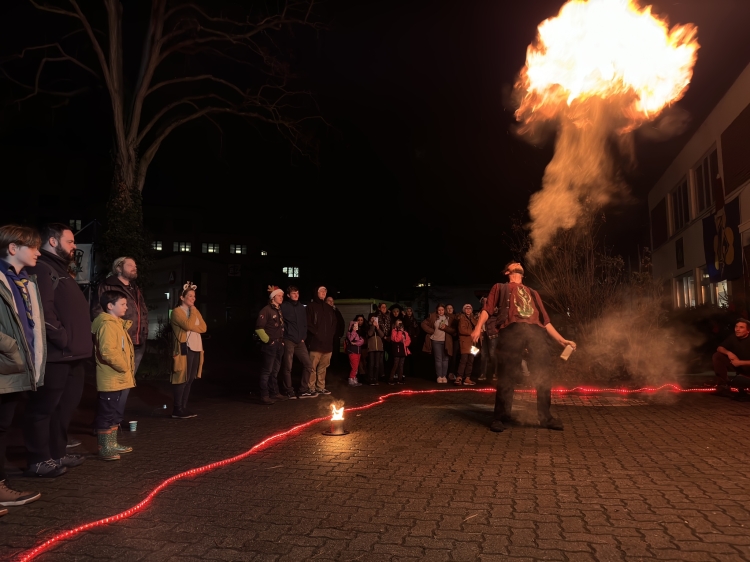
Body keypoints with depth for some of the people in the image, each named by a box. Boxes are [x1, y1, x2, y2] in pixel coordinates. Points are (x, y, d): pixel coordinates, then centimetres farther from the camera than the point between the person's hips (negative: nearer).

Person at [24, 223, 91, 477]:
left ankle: (57, 453, 27)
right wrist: (63, 340, -20)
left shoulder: (61, 270, 22)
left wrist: (80, 342, 16)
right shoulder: (42, 269, -12)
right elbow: (43, 312, -23)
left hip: (71, 354, 11)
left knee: (65, 406, 17)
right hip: (55, 354, -11)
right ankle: (39, 460, 8)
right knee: (44, 407, -1)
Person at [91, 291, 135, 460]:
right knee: (107, 415, -2)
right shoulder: (107, 324, -16)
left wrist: (128, 370, 15)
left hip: (120, 379, 10)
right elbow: (108, 351, -28)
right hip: (111, 380, -10)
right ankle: (104, 449, 4)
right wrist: (124, 367, -17)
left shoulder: (118, 324, 16)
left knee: (115, 414, 17)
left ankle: (112, 444, 27)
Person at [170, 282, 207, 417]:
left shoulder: (195, 311, 19)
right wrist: (193, 310, -8)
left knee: (190, 380, 8)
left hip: (196, 348, 8)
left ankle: (183, 408, 14)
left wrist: (194, 319, -7)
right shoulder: (177, 311, -4)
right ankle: (177, 410, 0)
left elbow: (203, 328, 9)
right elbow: (189, 325, -19)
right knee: (182, 379, -5)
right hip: (184, 349, -8)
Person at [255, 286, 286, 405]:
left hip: (279, 345, 8)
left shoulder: (280, 310, 13)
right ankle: (264, 396, -1)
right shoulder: (266, 310, -12)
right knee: (267, 371, -5)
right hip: (270, 345, -8)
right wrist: (267, 340, -15)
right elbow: (259, 328, -17)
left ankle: (274, 393, 24)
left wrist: (281, 340, 12)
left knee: (275, 371, 15)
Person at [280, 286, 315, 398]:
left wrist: (303, 337, 8)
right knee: (287, 367, 1)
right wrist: (283, 338, -10)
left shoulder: (301, 308, 14)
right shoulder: (283, 307, -5)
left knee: (308, 364, 3)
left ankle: (304, 390, 13)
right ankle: (289, 391, 14)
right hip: (288, 341, -6)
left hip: (299, 341, 6)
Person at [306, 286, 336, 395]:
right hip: (316, 342, -6)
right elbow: (308, 323, -6)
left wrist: (330, 334, 6)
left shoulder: (329, 308, 20)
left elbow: (334, 323, 21)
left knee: (323, 367, 9)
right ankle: (311, 388, -2)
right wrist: (317, 333, -11)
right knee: (313, 367, -8)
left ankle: (321, 387, 16)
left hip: (327, 342, 6)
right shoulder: (311, 306, 1)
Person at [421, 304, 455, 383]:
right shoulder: (432, 316, 1)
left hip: (446, 341, 2)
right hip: (436, 341, -2)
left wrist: (446, 328, -15)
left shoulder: (449, 318, 5)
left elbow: (453, 330, 2)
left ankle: (444, 376, 10)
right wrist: (431, 331, -4)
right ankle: (439, 376, 2)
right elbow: (423, 324, 3)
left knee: (445, 359, 4)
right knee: (438, 359, -2)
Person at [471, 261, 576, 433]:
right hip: (512, 330, -4)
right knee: (508, 373, -10)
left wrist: (561, 340, 20)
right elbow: (488, 309, 11)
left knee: (543, 374, -2)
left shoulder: (532, 293, 35)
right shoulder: (500, 287, 26)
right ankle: (500, 417, -2)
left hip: (536, 331, 4)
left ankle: (545, 417, 10)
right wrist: (478, 328, -5)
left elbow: (545, 320, 29)